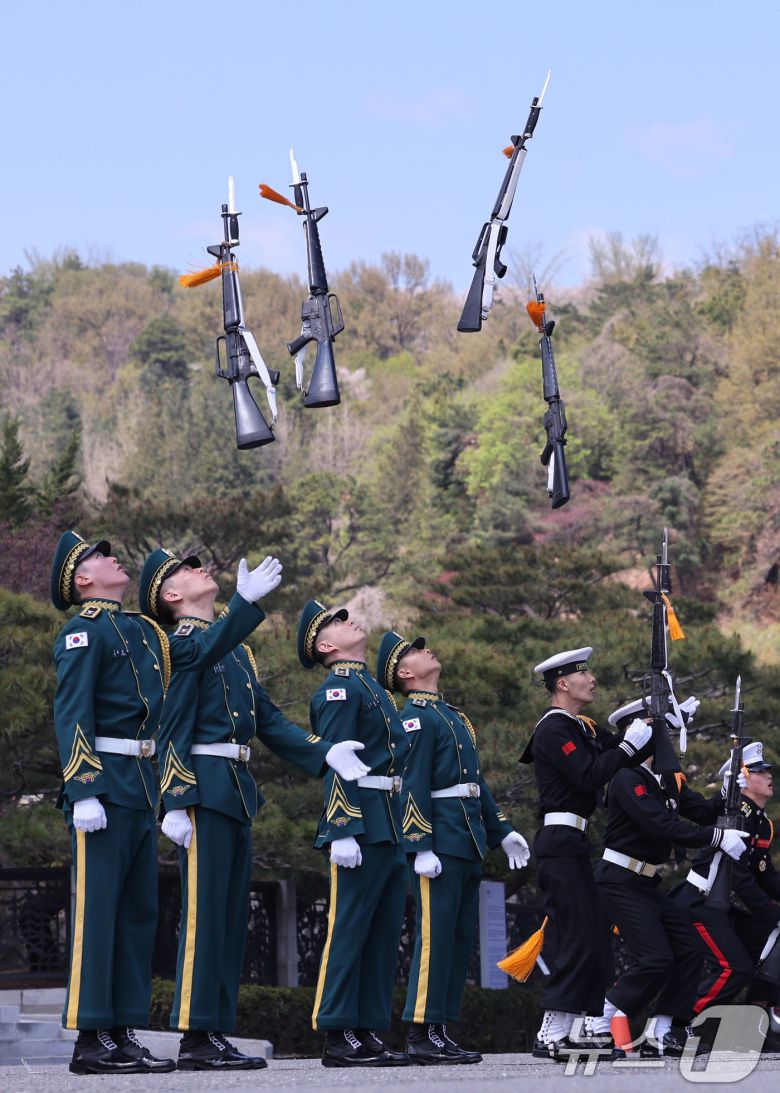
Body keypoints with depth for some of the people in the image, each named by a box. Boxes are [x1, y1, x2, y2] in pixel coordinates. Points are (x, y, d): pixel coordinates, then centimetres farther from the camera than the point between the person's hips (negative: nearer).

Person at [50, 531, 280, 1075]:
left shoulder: (142, 630, 18)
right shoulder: (84, 632, -7)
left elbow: (201, 650, 20)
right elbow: (71, 716, -13)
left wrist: (247, 602, 16)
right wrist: (83, 793, -20)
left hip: (142, 788, 9)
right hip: (104, 787, -9)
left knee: (138, 909, 9)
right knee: (97, 907, -7)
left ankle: (123, 1032, 14)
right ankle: (91, 1039, -5)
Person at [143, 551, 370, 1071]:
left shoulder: (235, 649, 20)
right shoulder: (185, 645, -6)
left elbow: (269, 719, 17)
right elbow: (173, 730, -12)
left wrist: (324, 752, 3)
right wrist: (178, 803, -19)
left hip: (237, 791, 9)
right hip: (205, 788, -9)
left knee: (233, 913, 8)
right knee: (205, 909, -8)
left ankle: (216, 1033, 12)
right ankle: (197, 1036, -7)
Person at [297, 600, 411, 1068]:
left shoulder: (370, 686, 22)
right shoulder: (340, 687, -7)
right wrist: (343, 832, -23)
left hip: (391, 830, 9)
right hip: (362, 827, -9)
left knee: (385, 934, 9)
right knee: (349, 929, -7)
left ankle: (370, 1032, 12)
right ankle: (339, 1038, -6)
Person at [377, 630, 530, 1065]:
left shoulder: (453, 715, 22)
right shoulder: (416, 718, -7)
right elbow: (413, 787, -14)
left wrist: (502, 830, 21)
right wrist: (422, 848, -21)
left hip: (468, 844, 9)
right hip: (440, 844, -9)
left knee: (462, 939, 8)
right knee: (435, 935, -10)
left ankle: (441, 1032, 10)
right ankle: (422, 1035, -9)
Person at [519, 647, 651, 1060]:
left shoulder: (583, 728, 20)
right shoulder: (554, 729, -11)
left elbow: (628, 756, 16)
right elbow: (590, 775, -21)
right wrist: (630, 744, -15)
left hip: (574, 846, 10)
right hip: (561, 843, -10)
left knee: (592, 941, 8)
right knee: (577, 940, -13)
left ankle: (573, 1031, 10)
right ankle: (551, 1036, -13)